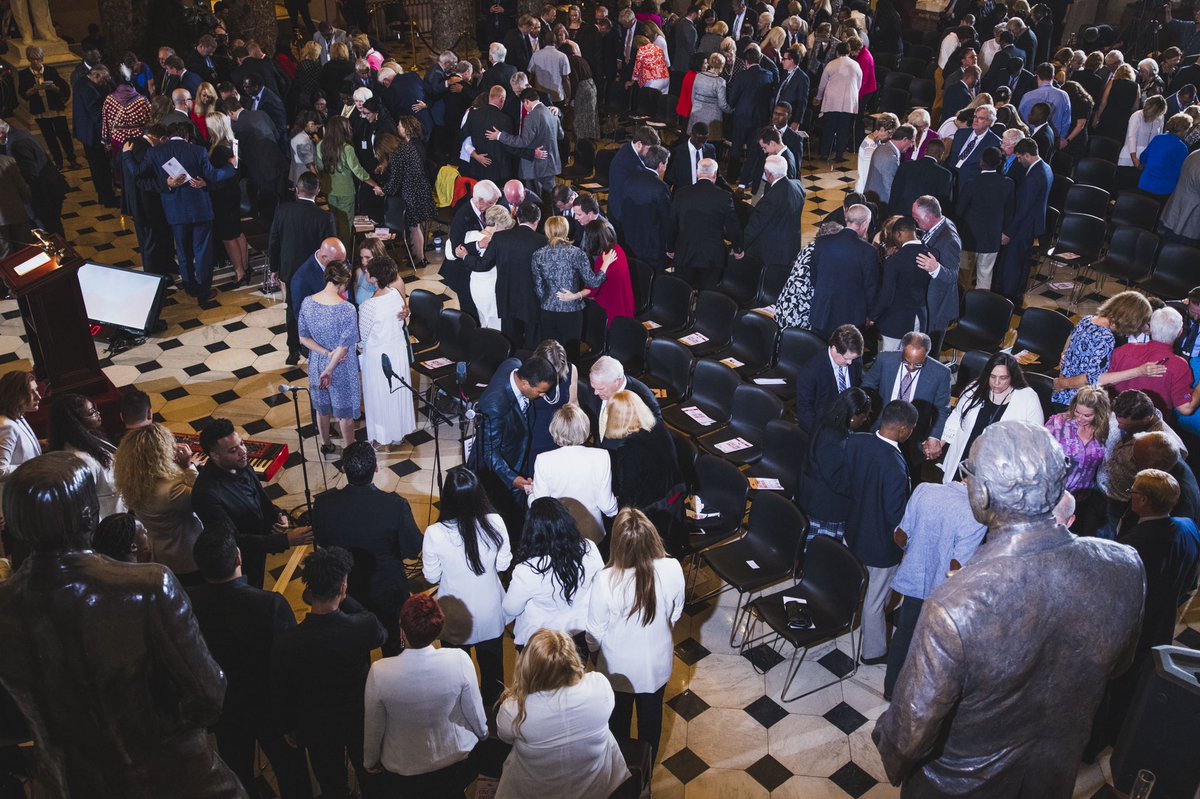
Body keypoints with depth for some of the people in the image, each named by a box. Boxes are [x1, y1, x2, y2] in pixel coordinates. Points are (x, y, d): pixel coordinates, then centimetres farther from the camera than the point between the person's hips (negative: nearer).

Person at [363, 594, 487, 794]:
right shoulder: (460, 660, -27)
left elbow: (373, 727, -12)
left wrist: (370, 762, 8)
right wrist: (483, 733, 11)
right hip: (455, 761, 0)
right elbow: (474, 711, -11)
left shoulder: (380, 672, -28)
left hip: (401, 774, 0)